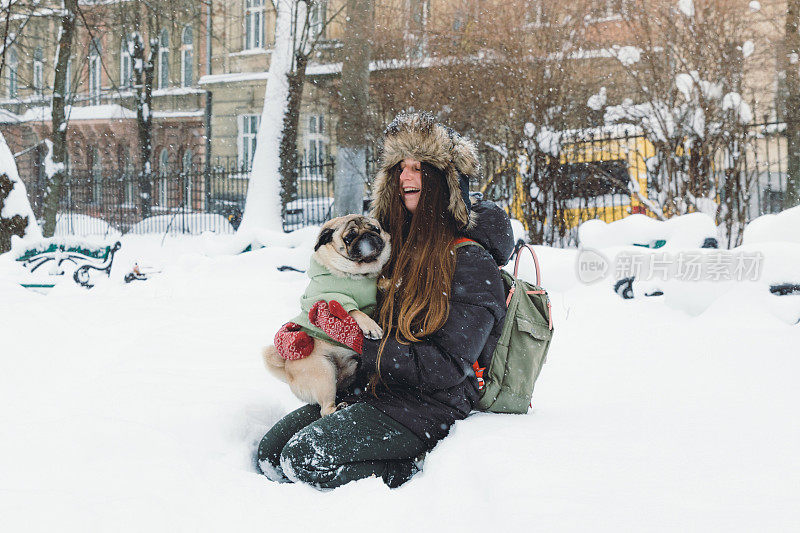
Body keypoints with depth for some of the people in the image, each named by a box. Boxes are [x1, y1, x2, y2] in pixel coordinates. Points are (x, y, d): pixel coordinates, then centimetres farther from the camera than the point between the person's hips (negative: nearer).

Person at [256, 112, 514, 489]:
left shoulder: (472, 263, -11)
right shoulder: (401, 245, 13)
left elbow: (447, 367, -18)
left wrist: (361, 342, -19)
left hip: (428, 410, -9)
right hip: (369, 392, 9)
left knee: (303, 458, -23)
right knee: (270, 453, -4)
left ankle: (423, 471, -8)